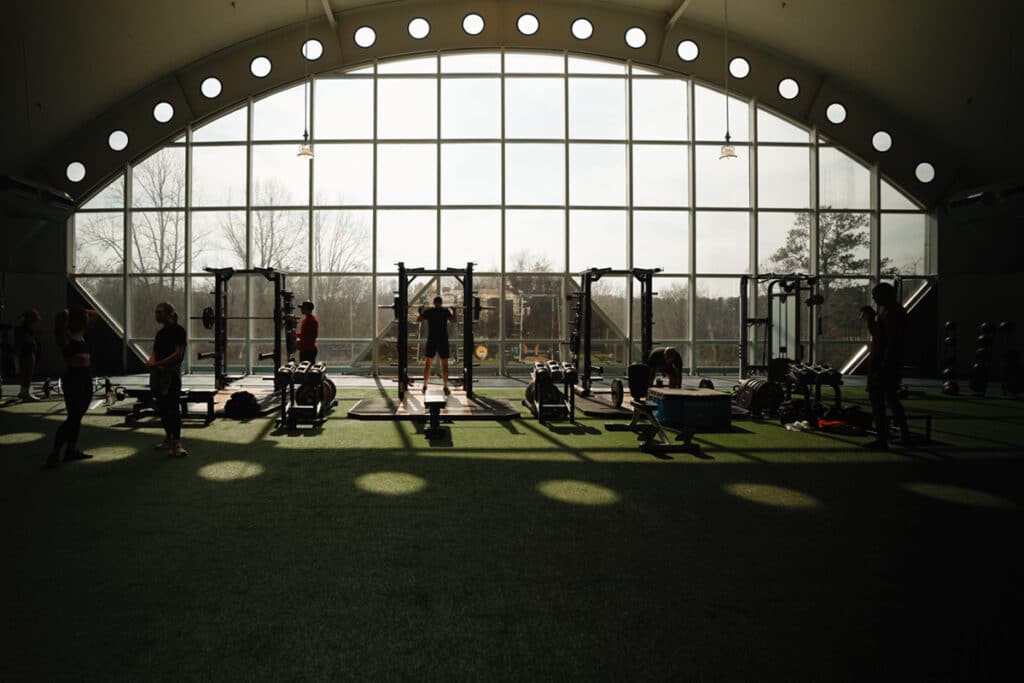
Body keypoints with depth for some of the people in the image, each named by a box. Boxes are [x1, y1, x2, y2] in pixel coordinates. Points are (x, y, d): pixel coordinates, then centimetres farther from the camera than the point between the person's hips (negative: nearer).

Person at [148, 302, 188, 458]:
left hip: (172, 372, -8)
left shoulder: (178, 330, -7)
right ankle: (168, 439, 25)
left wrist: (158, 364, -20)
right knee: (162, 408, 12)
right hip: (157, 374, 8)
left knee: (173, 407, -10)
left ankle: (176, 445, -11)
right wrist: (151, 362, -6)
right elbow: (155, 353, 17)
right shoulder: (160, 332, 16)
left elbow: (178, 354, -15)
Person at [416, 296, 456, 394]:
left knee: (428, 363, 10)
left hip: (431, 340, 1)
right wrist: (453, 312, 6)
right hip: (443, 340, -1)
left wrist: (420, 311, 21)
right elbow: (453, 320, -11)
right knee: (444, 364, 4)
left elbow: (418, 320, 5)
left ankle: (424, 386, 9)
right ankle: (446, 388, 3)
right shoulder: (446, 311, -1)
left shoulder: (428, 311, 2)